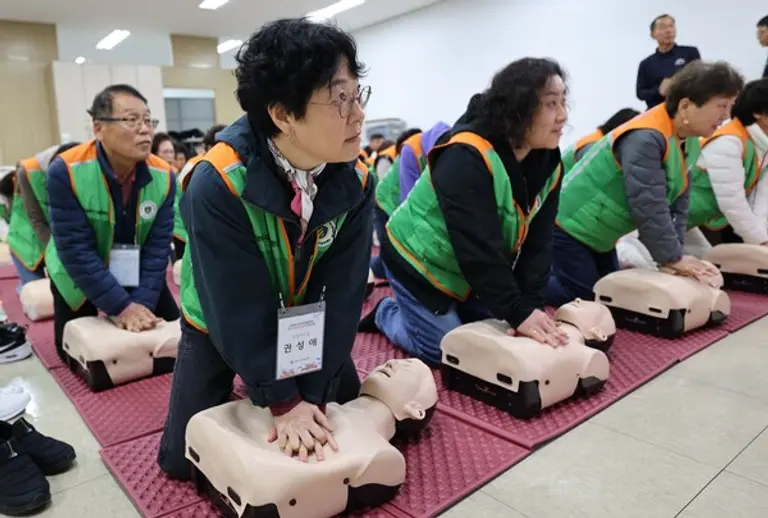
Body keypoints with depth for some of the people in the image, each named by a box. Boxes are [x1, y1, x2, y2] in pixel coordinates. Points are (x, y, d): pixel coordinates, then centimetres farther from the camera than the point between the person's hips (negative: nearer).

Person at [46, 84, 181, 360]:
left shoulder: (164, 175, -19)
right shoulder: (66, 171, -28)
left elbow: (157, 246, -18)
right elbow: (75, 250, -28)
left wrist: (142, 302, -27)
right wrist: (121, 307, -31)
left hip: (136, 275, 2)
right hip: (78, 279, -2)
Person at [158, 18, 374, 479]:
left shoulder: (356, 182, -22)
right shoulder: (217, 185, -34)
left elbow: (341, 293, -19)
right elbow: (239, 311, -29)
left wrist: (313, 393, -21)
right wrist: (283, 401, -23)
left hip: (306, 320, 3)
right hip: (220, 322, -3)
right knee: (183, 457, 1)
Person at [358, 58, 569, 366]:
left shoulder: (548, 162, -7)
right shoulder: (466, 158, -32)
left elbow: (536, 242, -10)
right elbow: (478, 248, -35)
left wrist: (532, 304, -21)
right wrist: (519, 313, -33)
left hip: (473, 271, 8)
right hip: (420, 261, -7)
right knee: (444, 350, -4)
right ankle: (386, 313, 21)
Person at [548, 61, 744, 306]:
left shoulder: (687, 142, 3)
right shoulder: (645, 139, -28)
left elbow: (677, 201, 4)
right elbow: (648, 207, -29)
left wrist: (674, 252, -4)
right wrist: (673, 257, -21)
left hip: (597, 234, 10)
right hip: (569, 225, -10)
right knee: (585, 299, -7)